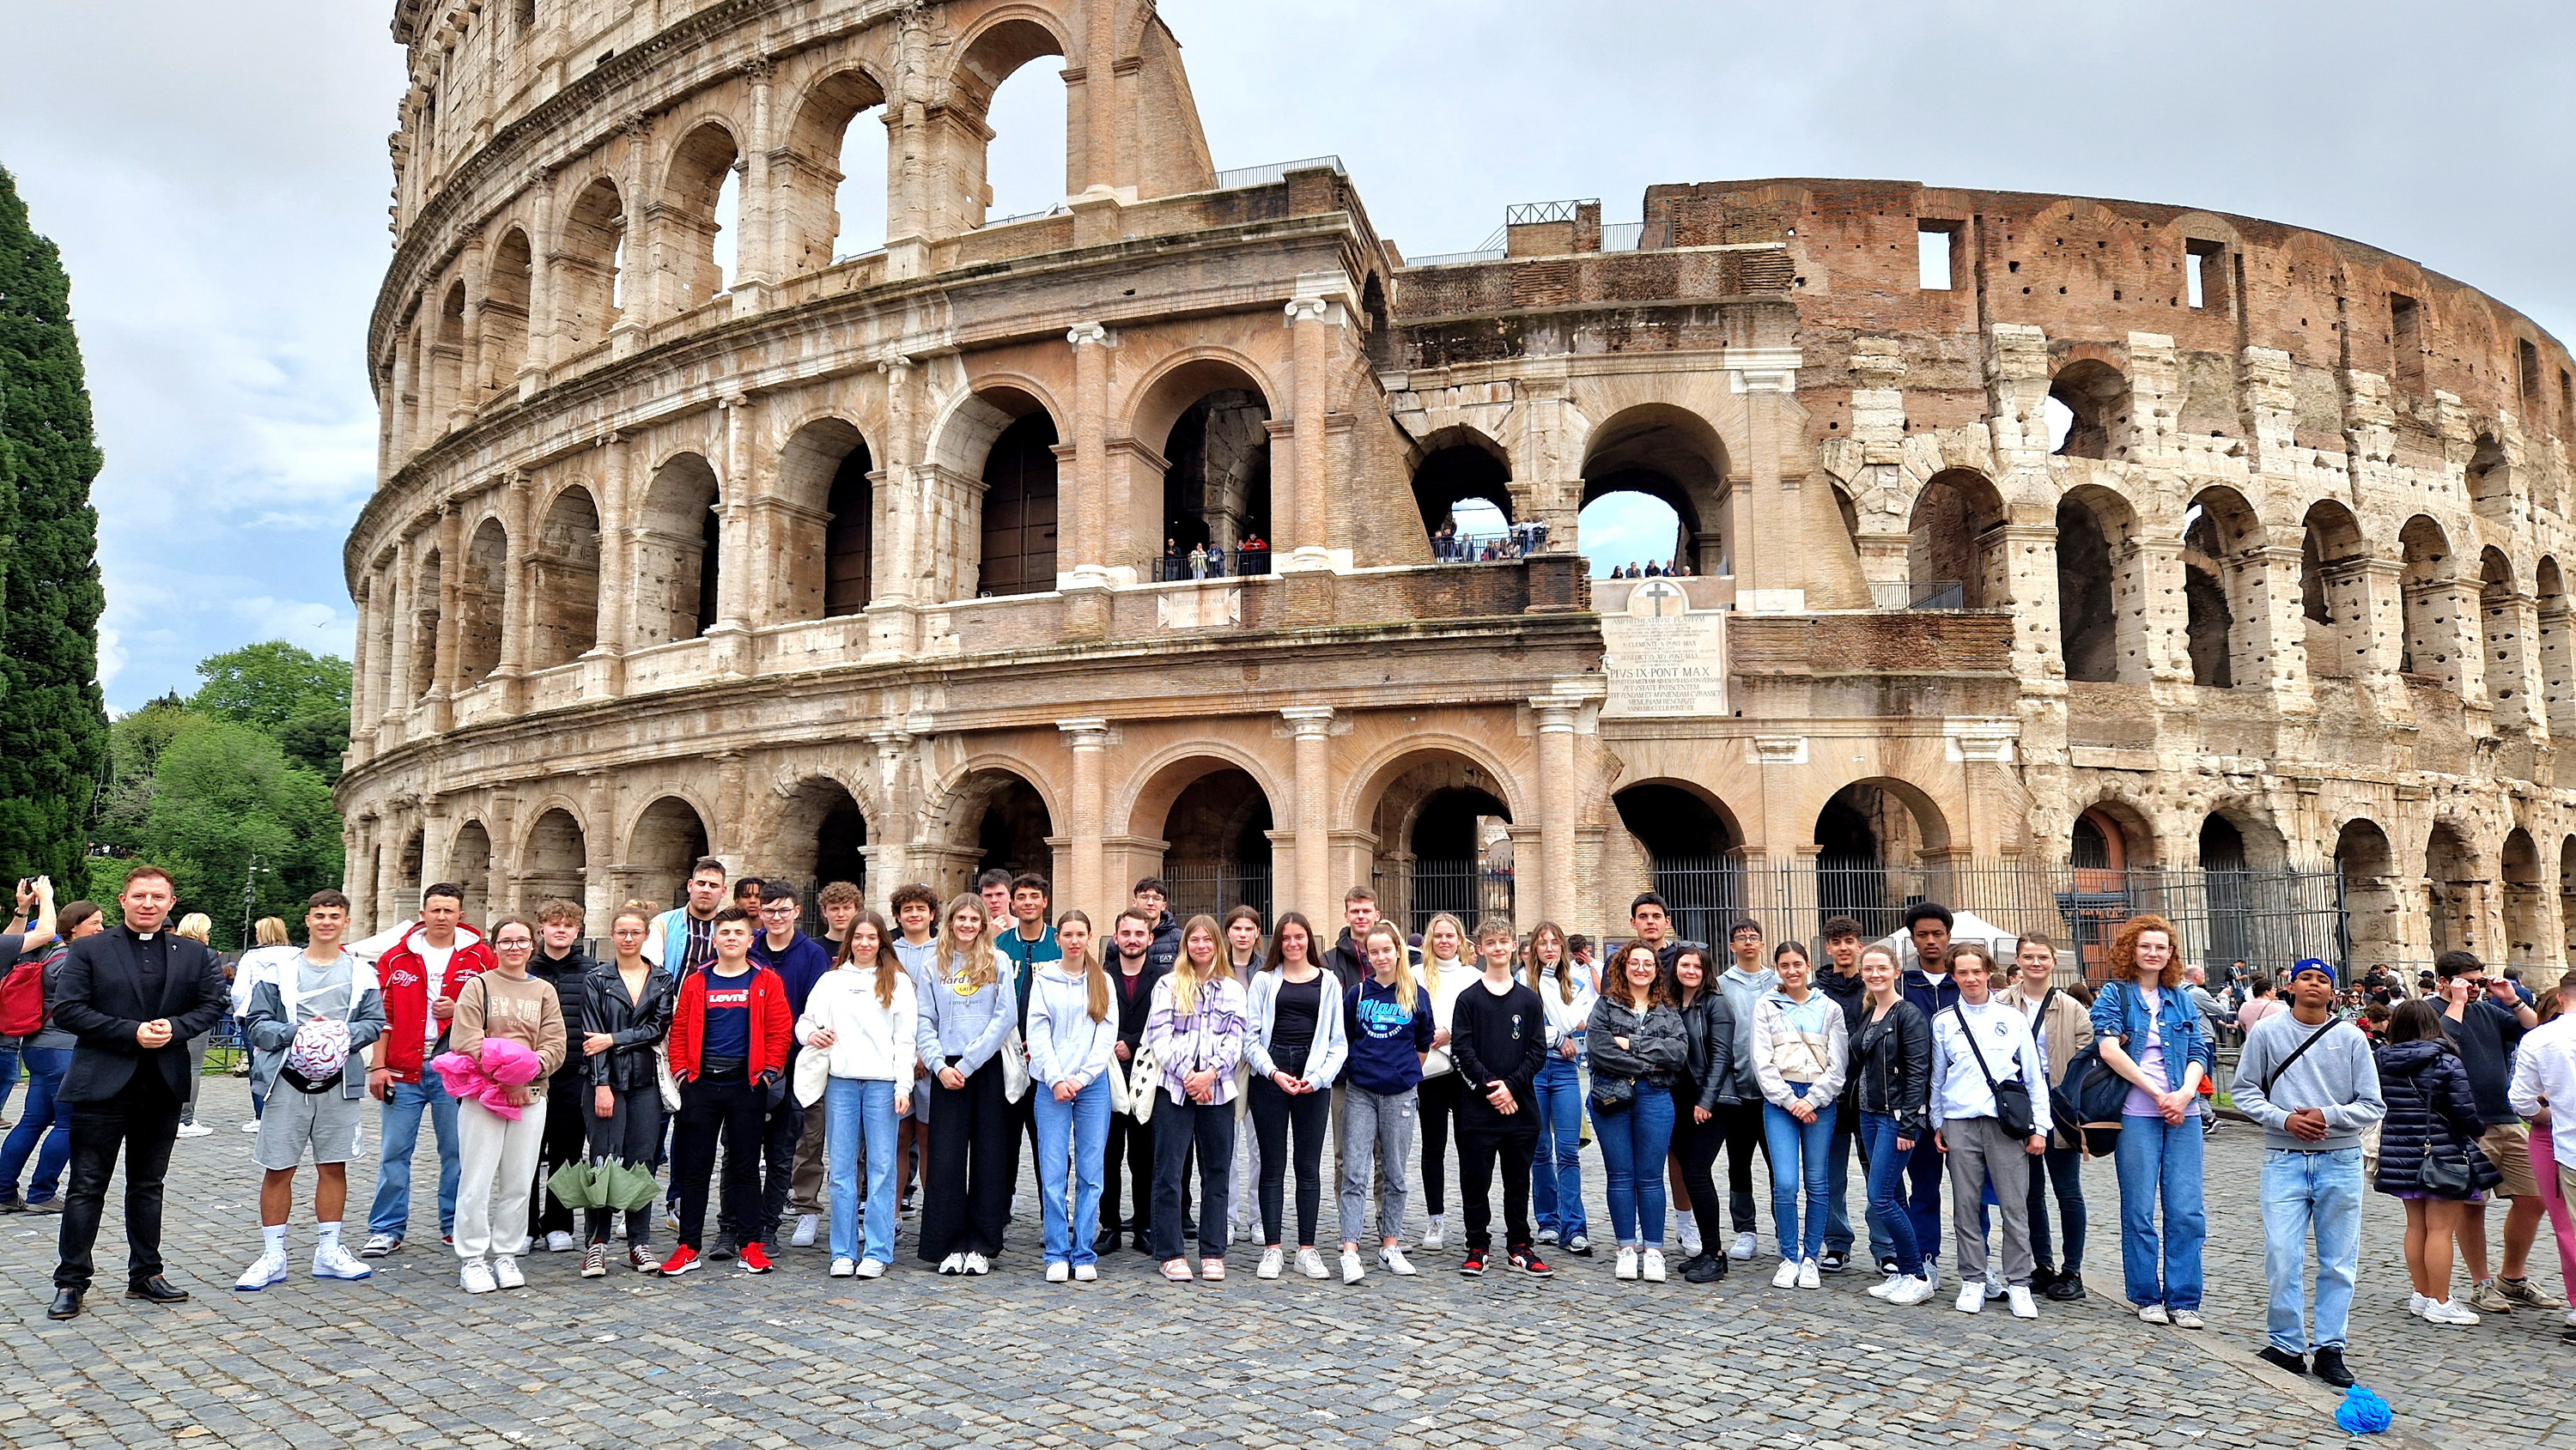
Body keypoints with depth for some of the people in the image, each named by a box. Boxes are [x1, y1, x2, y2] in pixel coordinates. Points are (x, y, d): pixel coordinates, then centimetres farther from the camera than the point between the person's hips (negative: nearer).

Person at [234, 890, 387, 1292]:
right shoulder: (279, 970, 2)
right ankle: (273, 1256, 14)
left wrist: (344, 1034, -14)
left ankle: (328, 1251, 19)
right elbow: (256, 1024, 0)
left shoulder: (361, 973, 7)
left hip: (338, 1083, 2)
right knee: (277, 1170, 2)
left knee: (333, 1167, 8)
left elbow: (375, 1023, 5)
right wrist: (295, 1034, -16)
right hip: (288, 1081, -1)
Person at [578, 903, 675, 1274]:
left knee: (642, 1161, 4)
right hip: (606, 1080, -2)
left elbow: (658, 1028, 0)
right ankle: (596, 1244, 4)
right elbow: (592, 1036, -4)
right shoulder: (597, 979, 3)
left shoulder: (662, 980, 10)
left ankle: (640, 1243, 12)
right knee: (605, 1162, -5)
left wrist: (613, 1040, -11)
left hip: (646, 1081, 2)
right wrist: (601, 1085, -12)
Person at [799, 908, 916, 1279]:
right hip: (841, 1081, 2)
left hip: (883, 1082, -2)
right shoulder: (831, 980, 13)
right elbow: (806, 1020, 15)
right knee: (840, 1170, 3)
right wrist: (811, 1034, -9)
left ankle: (877, 1252, 5)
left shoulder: (898, 982, 8)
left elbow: (906, 1038, 5)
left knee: (882, 1168, -2)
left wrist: (903, 1086, -3)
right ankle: (843, 1252, 12)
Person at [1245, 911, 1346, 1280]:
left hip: (1313, 1079, 1)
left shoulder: (1328, 982, 9)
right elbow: (1250, 1037, 2)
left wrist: (1317, 1077, -7)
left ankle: (1307, 1249, 11)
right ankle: (1272, 1249, 8)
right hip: (1269, 1075, 0)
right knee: (1272, 1164, 3)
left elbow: (1338, 1041, 7)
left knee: (1309, 1166, 4)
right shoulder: (1264, 980, 7)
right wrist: (1274, 1072, -11)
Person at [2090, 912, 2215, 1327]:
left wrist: (2184, 1093, -8)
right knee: (2139, 1210, 1)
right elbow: (2109, 1049, -10)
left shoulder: (2181, 1000, 15)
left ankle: (2183, 1300, 10)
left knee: (2186, 1211, 1)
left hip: (2182, 1113, 3)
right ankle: (2147, 1297, 13)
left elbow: (2198, 1053, 10)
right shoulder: (2115, 994, 2)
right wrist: (2156, 1094, -12)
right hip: (2136, 1113, -3)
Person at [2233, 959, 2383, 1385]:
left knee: (2338, 1262, 7)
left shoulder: (2351, 1037, 2)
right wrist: (2284, 1119, -10)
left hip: (2340, 1160, 1)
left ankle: (2329, 1348, 17)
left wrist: (2326, 1116, -13)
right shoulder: (2266, 1032, 2)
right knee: (2282, 1258, -4)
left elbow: (2373, 1106, 3)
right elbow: (2244, 1090, 5)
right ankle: (2286, 1346, 9)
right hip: (2285, 1159, -1)